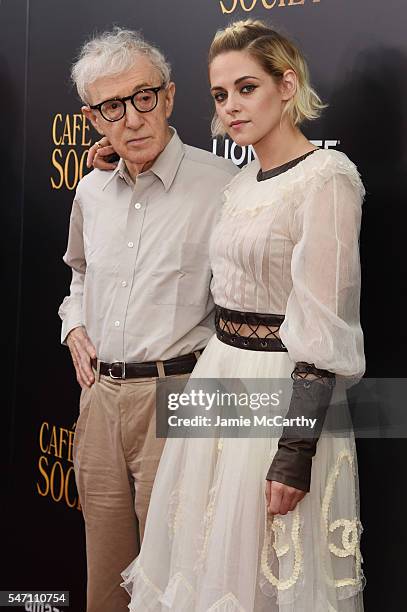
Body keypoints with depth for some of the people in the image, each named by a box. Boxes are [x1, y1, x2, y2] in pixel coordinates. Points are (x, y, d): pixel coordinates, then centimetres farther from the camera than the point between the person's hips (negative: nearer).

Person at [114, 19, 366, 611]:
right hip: (220, 374, 8)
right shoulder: (242, 182, 11)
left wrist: (295, 455, -22)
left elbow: (324, 331, -19)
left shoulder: (327, 178, -15)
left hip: (284, 390, -8)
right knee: (209, 556, 17)